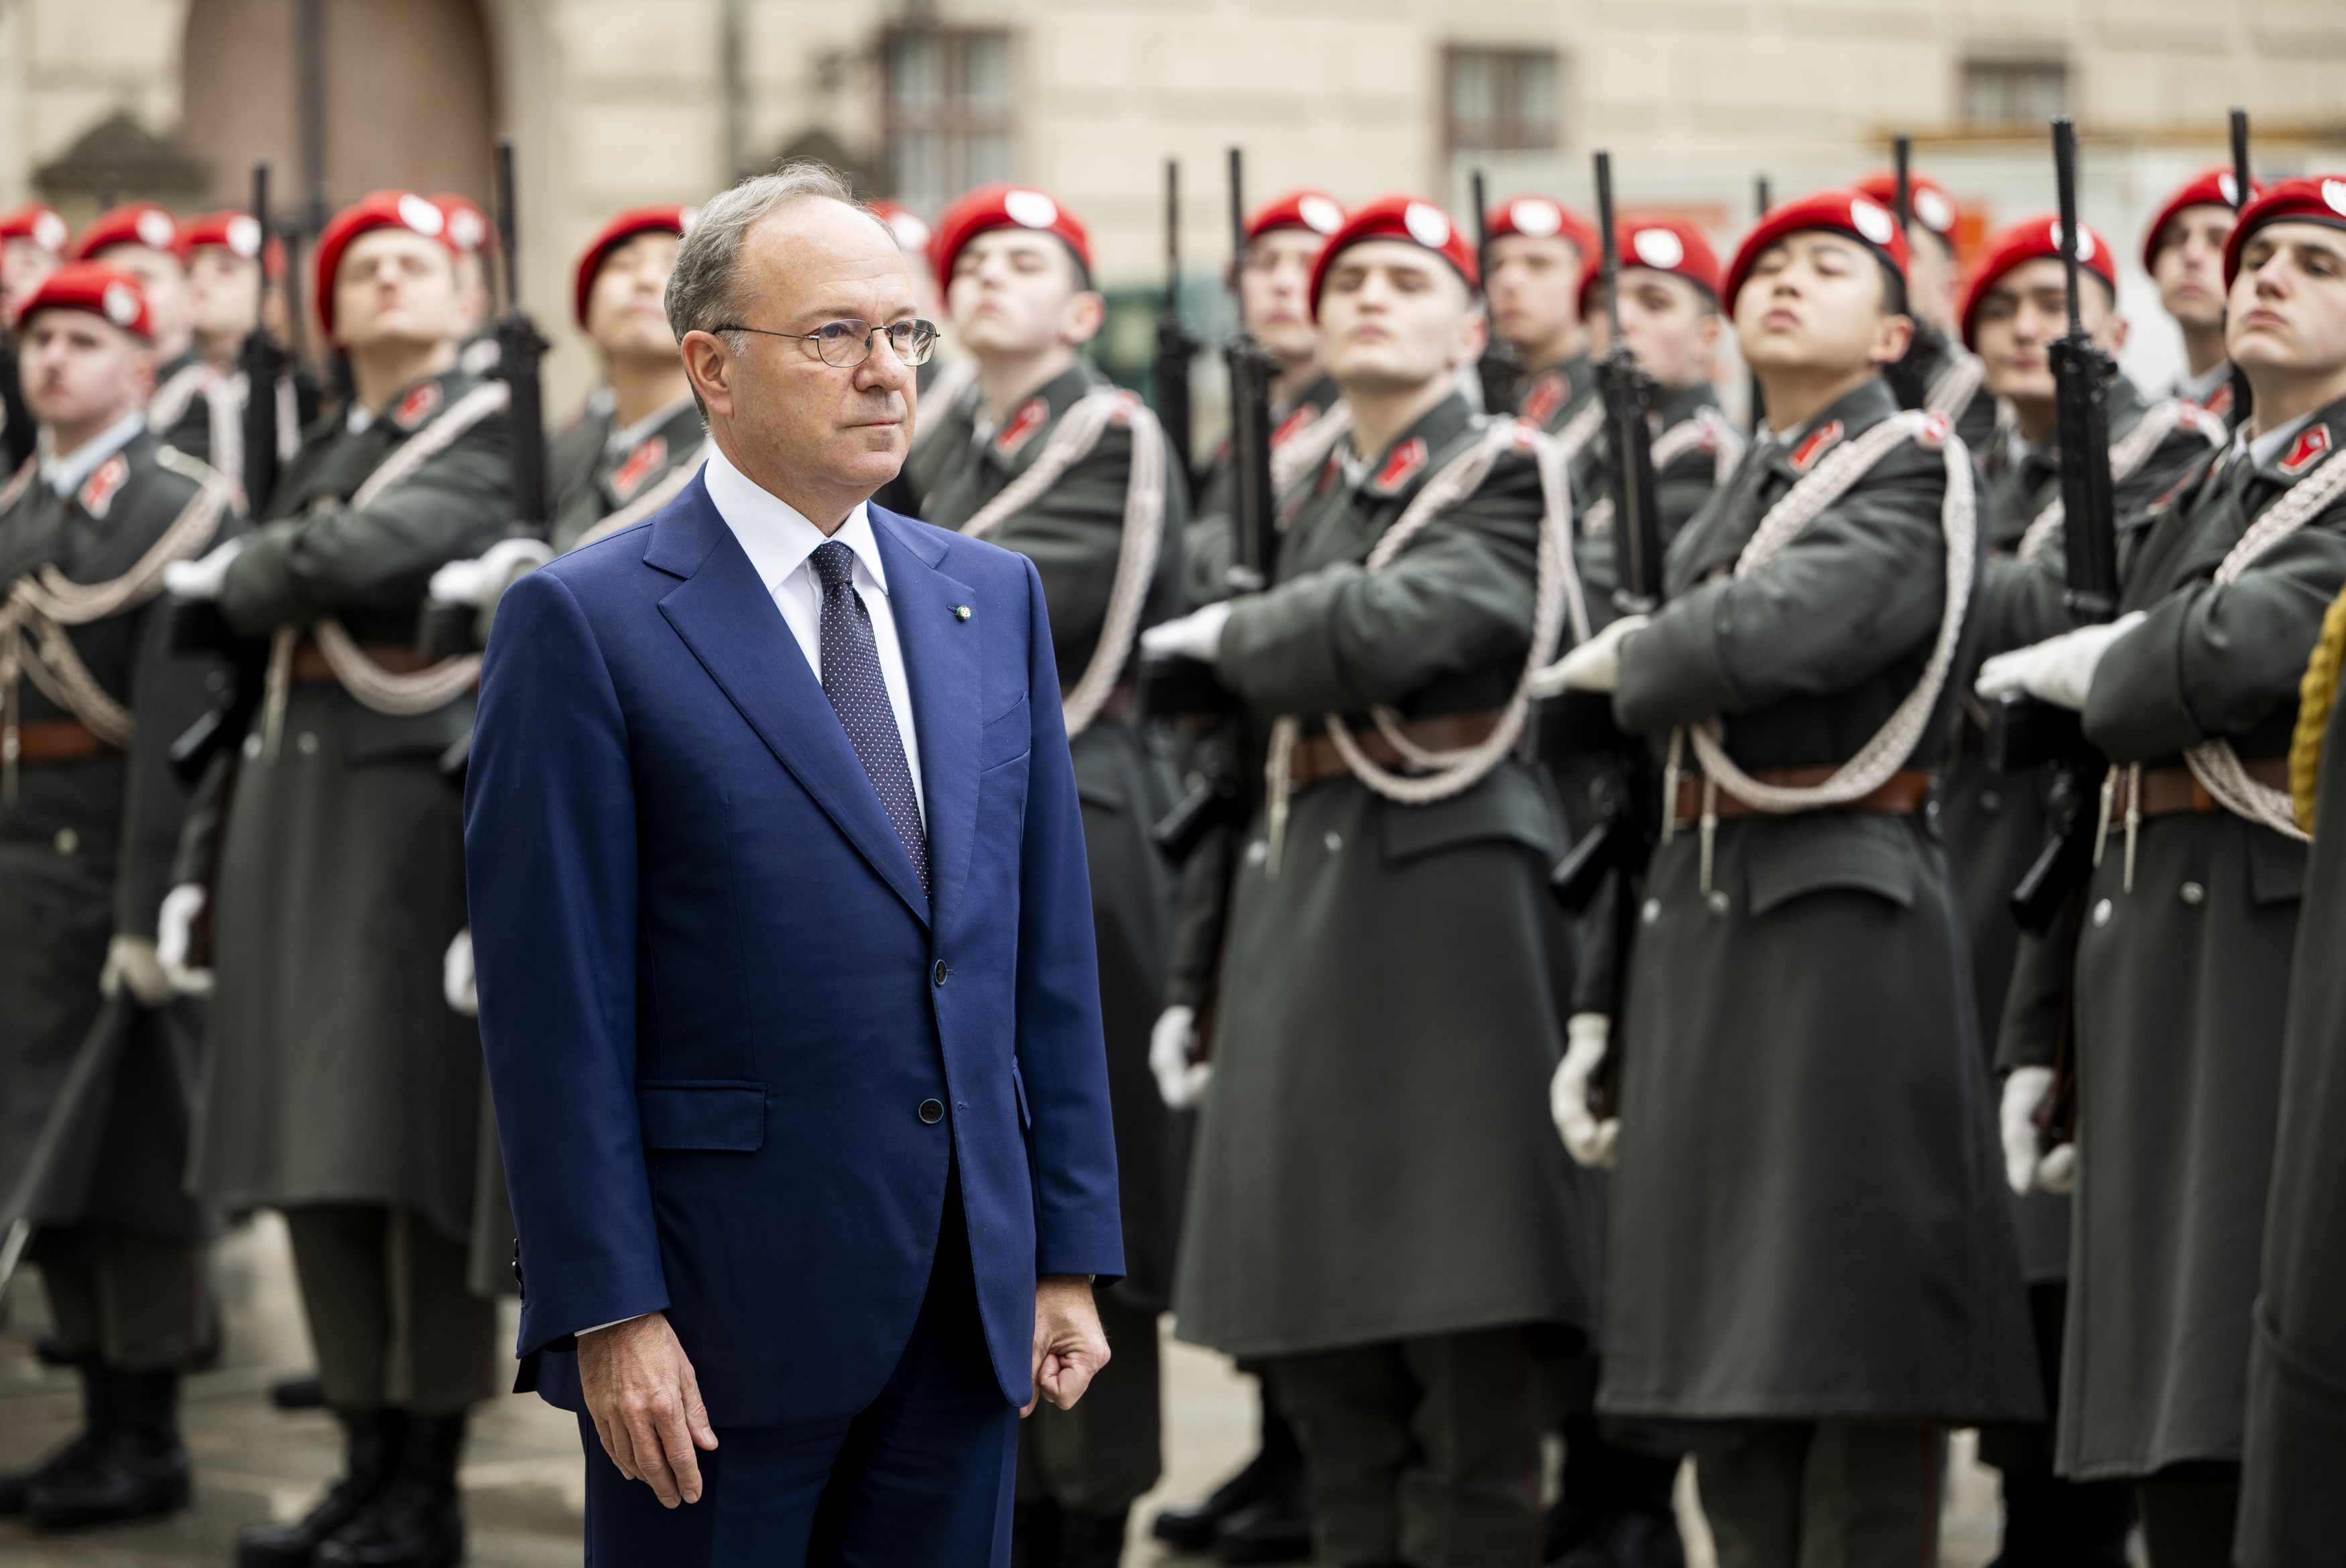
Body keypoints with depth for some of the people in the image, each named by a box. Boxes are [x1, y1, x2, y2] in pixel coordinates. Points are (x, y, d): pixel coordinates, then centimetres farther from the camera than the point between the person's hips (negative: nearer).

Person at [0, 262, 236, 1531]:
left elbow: (173, 724, -15)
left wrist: (150, 910, -19)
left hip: (120, 852, -7)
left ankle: (151, 1439, 4)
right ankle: (103, 1418, 17)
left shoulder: (178, 508, -9)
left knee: (128, 1149, -3)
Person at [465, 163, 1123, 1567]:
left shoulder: (995, 598, 11)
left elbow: (1050, 947, 12)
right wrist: (609, 1313, -14)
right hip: (721, 1313, -5)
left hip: (970, 1299, 5)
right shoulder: (587, 623, -6)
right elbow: (554, 1003, -10)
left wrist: (1072, 1255, 8)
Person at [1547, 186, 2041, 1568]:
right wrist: (1605, 1017, 17)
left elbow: (1788, 626, -24)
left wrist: (1628, 663, -4)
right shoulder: (1733, 504, 19)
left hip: (1847, 920, -8)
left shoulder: (1915, 468, -5)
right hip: (1703, 924, 8)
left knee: (1851, 1344, -4)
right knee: (1724, 1360, 10)